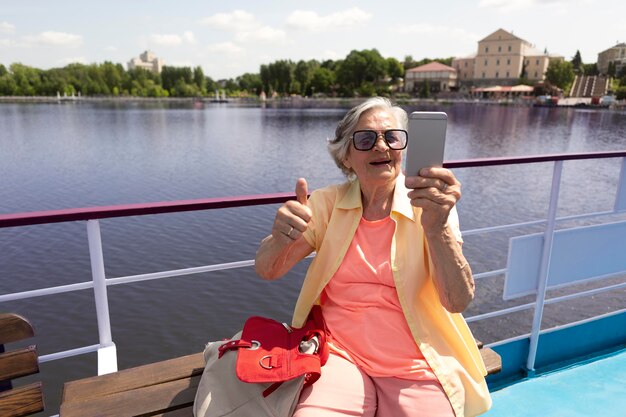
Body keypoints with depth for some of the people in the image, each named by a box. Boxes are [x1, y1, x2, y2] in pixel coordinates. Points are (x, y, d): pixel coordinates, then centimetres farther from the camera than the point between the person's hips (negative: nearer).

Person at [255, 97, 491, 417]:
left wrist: (437, 228, -34)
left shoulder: (428, 205, -6)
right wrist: (280, 238, -29)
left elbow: (459, 301, -16)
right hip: (341, 355, 0)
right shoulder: (327, 203, -1)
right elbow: (267, 270, -7)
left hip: (420, 369, 1)